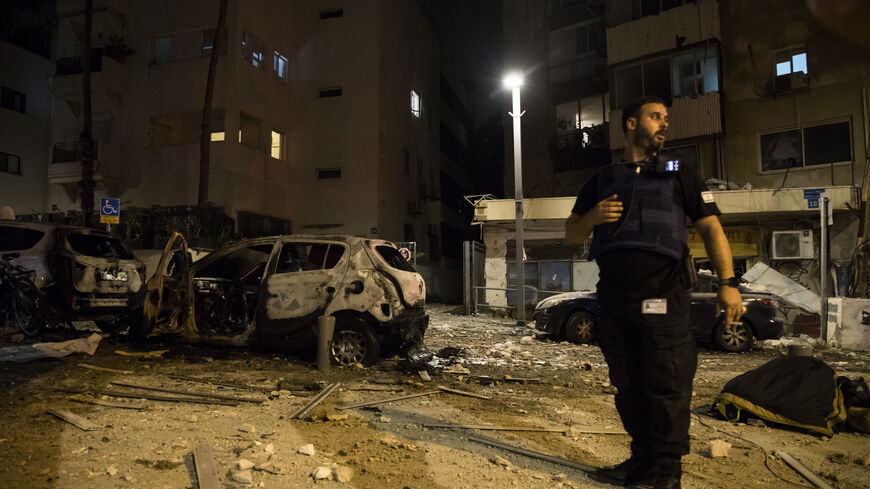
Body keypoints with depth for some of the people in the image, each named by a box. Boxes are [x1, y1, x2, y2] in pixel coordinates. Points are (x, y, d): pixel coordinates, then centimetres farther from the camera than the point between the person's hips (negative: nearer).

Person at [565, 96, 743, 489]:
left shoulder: (680, 175, 12)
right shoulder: (601, 181, 18)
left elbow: (710, 227, 3)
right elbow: (571, 234, 18)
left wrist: (728, 283, -10)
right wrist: (593, 216, -5)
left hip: (662, 298, -3)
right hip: (613, 300, 3)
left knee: (666, 387, -2)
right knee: (628, 386, 11)